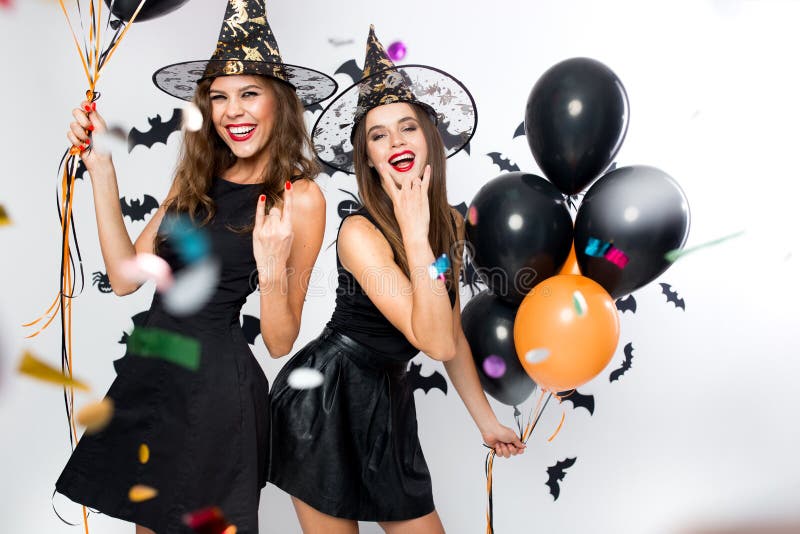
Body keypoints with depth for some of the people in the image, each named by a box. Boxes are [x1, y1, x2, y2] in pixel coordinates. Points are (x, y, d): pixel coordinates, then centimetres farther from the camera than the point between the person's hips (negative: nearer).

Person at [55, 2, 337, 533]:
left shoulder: (299, 197, -12)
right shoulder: (196, 180, 6)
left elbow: (280, 343, -10)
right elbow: (125, 275, 2)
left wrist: (271, 269, -29)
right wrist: (102, 167, 1)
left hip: (214, 383, -6)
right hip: (149, 369, 6)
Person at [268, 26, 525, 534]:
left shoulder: (451, 223, 2)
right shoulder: (360, 232, -20)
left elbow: (453, 335, 10)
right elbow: (435, 343, -28)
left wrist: (487, 421, 14)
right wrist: (414, 233, -30)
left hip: (388, 399, 7)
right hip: (325, 400, -6)